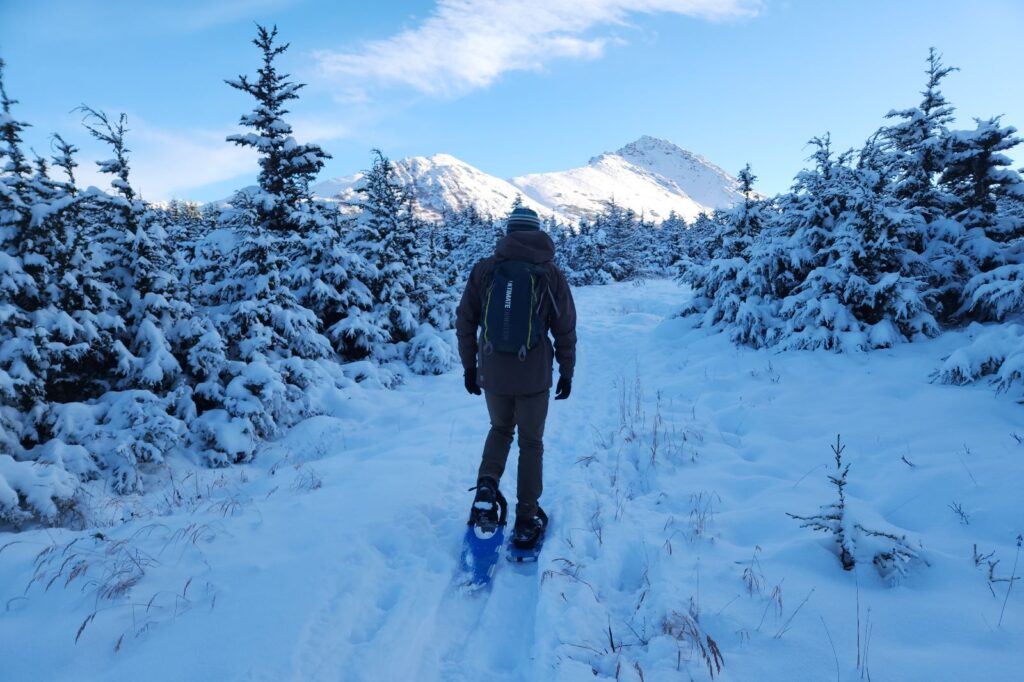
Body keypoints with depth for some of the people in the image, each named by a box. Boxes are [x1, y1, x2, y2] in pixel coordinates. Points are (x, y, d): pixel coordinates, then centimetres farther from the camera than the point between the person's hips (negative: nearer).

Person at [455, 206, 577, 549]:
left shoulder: (484, 269, -1)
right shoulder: (551, 275, -4)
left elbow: (464, 321, 3)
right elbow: (565, 331, 0)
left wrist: (469, 365, 13)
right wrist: (567, 373, 11)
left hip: (492, 373, 2)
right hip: (534, 377, -1)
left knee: (500, 429, 26)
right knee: (531, 443, 13)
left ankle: (487, 486, 4)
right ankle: (527, 520, 19)